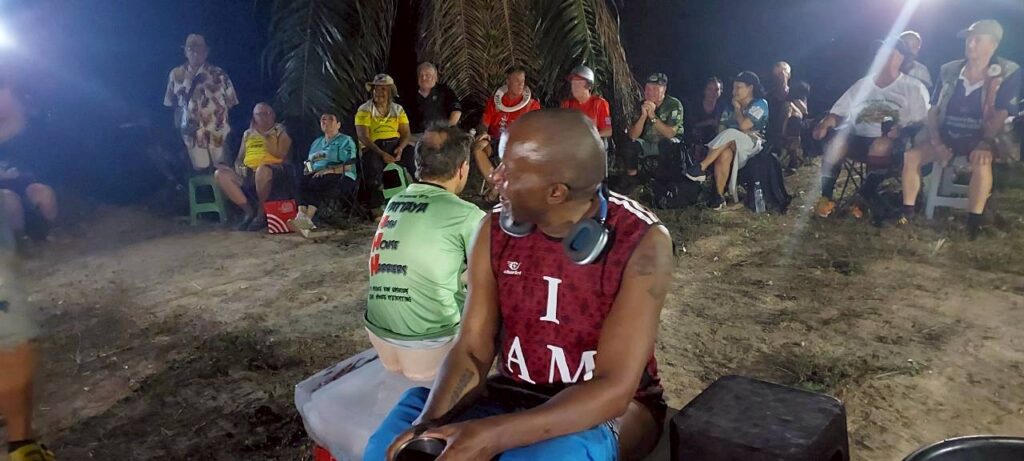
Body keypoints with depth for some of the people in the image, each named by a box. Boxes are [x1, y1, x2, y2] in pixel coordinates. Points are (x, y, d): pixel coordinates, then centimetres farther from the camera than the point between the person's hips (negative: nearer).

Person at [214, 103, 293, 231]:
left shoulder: (280, 131, 14)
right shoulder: (248, 134, 26)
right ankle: (249, 211, -17)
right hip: (247, 174, 5)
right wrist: (238, 167, 1)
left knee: (262, 169, -41)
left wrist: (264, 138, -1)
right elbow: (239, 158, 24)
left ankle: (261, 212, -21)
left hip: (273, 171, -5)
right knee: (220, 174, -19)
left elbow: (281, 154, -2)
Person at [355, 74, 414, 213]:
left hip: (396, 144, 3)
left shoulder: (398, 109, 12)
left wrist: (400, 148, -18)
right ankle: (376, 208, -25)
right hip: (374, 148, -3)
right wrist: (381, 153, -24)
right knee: (373, 165, -35)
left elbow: (406, 133, 5)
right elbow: (363, 137, -10)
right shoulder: (364, 110, 1)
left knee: (413, 157, -25)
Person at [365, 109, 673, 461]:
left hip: (612, 406, -3)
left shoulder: (642, 242, -22)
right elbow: (472, 349, -6)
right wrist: (428, 424, -26)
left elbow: (613, 387, -25)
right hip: (514, 395, 4)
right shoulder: (495, 231, -7)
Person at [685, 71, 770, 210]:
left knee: (729, 135, -36)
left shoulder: (760, 104, 2)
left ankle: (702, 168, -37)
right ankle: (719, 195, -39)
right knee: (725, 154, -35)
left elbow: (744, 125, -14)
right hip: (731, 144, 4)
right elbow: (721, 128, 8)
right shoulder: (731, 106, 21)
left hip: (752, 145, -4)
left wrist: (737, 108, 2)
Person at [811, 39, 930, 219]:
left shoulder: (913, 87, 6)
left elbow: (920, 123, -3)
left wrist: (897, 133, -24)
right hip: (858, 139, 3)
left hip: (892, 144, -3)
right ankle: (826, 197, -23)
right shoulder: (862, 84, 17)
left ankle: (864, 198, -24)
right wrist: (826, 122, -10)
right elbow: (839, 113, 14)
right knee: (836, 141, -28)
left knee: (882, 147, -37)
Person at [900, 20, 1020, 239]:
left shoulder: (1008, 73, -7)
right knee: (911, 156, -23)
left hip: (979, 138, -3)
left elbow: (1000, 116, -11)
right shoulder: (949, 71, 1)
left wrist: (986, 143, -28)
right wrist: (936, 142, -11)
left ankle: (973, 224, -28)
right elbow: (933, 111, 4)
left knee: (981, 162, -37)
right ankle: (908, 212, -14)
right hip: (947, 136, 3)